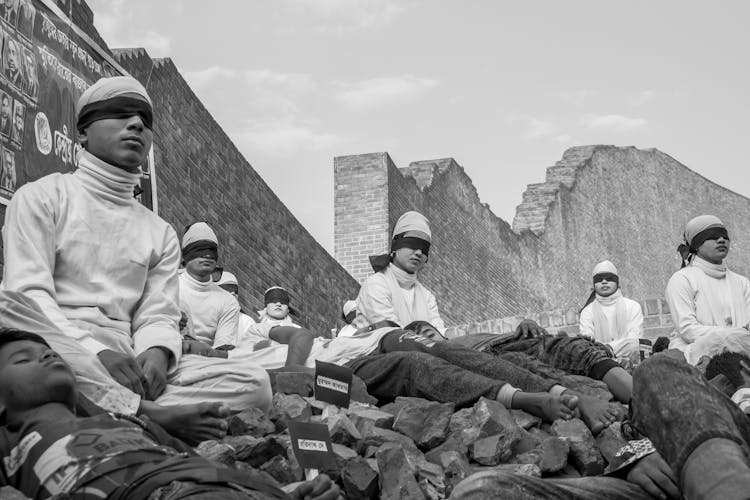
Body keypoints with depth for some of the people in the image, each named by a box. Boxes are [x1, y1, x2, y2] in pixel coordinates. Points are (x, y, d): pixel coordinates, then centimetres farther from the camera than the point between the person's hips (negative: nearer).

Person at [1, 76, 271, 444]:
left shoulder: (161, 233, 22)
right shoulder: (42, 196, 10)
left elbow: (158, 316, 11)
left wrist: (156, 353, -16)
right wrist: (97, 354, -21)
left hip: (127, 363, 4)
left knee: (253, 383, -17)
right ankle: (150, 414, -33)